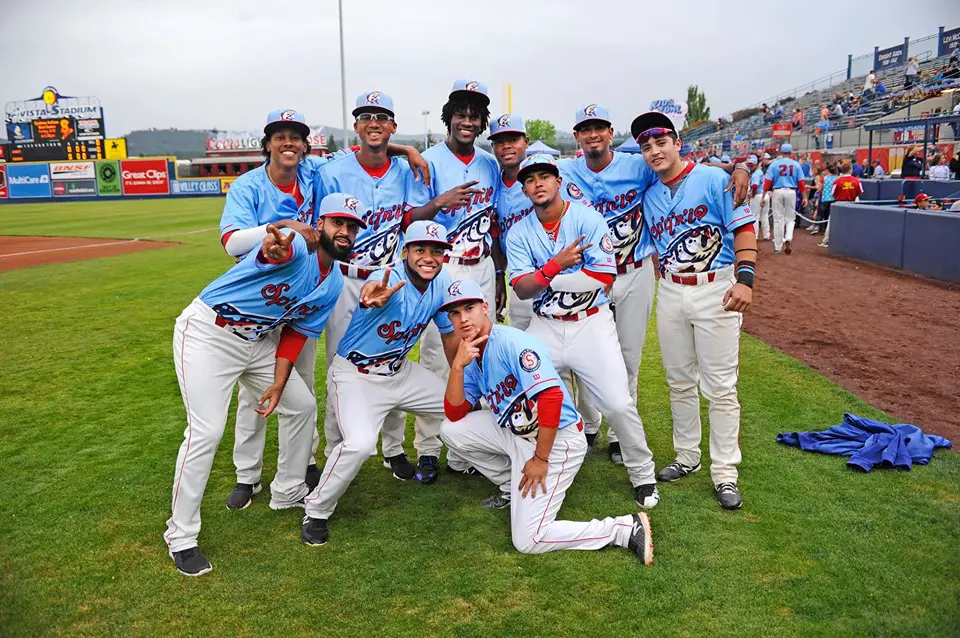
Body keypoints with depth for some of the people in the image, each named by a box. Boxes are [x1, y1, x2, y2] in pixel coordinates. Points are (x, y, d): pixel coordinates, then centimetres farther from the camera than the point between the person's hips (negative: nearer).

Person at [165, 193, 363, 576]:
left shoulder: (333, 286, 1)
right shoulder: (296, 246, -23)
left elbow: (297, 333, 6)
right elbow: (279, 250, -49)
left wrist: (278, 384, -3)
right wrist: (275, 245, -73)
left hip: (259, 340, 9)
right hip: (208, 333, -8)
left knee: (303, 405, 14)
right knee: (206, 432, -13)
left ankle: (289, 491, 35)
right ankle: (180, 536, 5)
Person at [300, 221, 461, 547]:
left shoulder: (442, 284, -8)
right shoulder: (391, 280, -28)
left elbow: (450, 334, 6)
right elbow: (371, 290, -54)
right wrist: (373, 297, -79)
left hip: (400, 372, 7)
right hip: (355, 376, -7)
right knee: (360, 444, -29)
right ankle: (315, 511, -3)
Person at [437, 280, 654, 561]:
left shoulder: (511, 343, -21)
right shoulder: (472, 356, 6)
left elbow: (552, 397, -28)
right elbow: (455, 414, 2)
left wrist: (540, 459, -21)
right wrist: (458, 366, -12)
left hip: (555, 439, -8)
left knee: (528, 541, -12)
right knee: (451, 431, 5)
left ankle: (627, 529, -2)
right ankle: (513, 488, 17)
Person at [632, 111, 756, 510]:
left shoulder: (714, 179, -4)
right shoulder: (649, 197, 11)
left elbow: (743, 227, -9)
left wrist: (745, 278, -20)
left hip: (715, 290, -5)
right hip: (670, 294, 5)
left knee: (720, 387, -1)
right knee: (679, 383, 13)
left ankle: (724, 472, 9)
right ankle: (687, 458, 29)